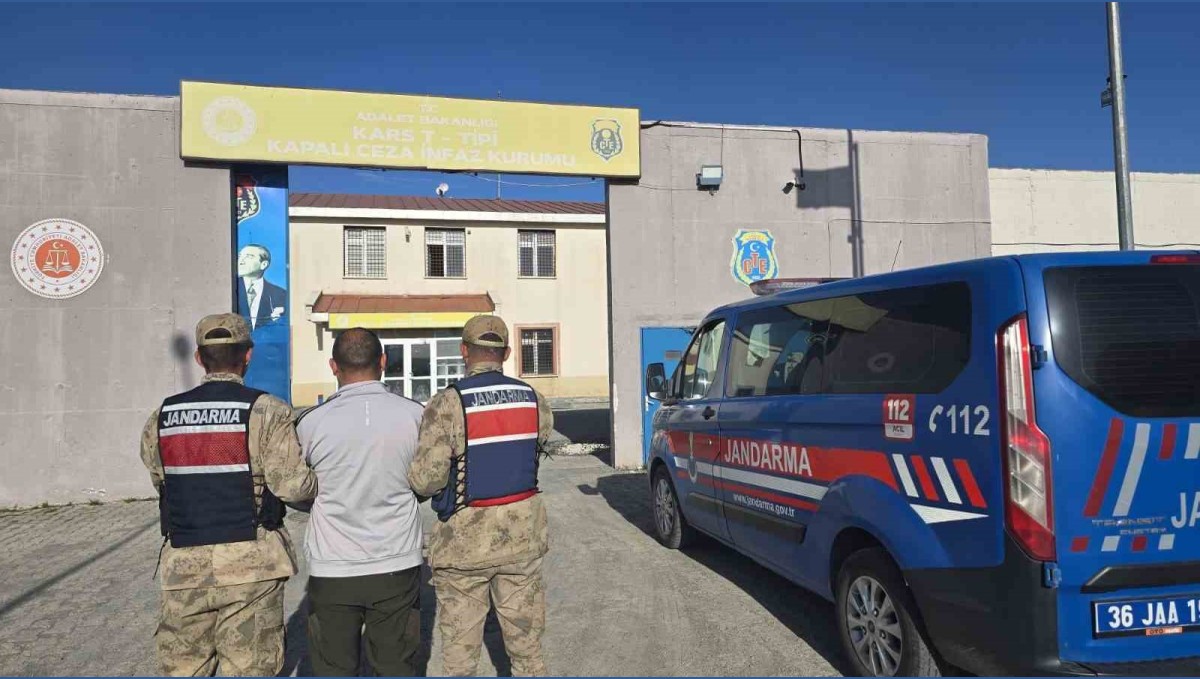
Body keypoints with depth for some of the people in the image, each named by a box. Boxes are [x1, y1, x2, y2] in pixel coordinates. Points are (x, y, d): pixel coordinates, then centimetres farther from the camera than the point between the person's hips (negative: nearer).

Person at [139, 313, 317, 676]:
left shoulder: (163, 416, 6)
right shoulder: (267, 411, -8)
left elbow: (159, 479, 12)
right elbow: (293, 486, -14)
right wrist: (322, 476, 7)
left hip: (183, 564, 4)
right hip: (249, 563, -4)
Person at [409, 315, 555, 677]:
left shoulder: (447, 404, -15)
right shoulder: (534, 401, -1)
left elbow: (425, 480, -17)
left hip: (465, 540, -4)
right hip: (522, 536, 4)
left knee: (459, 649, 10)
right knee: (526, 640, 17)